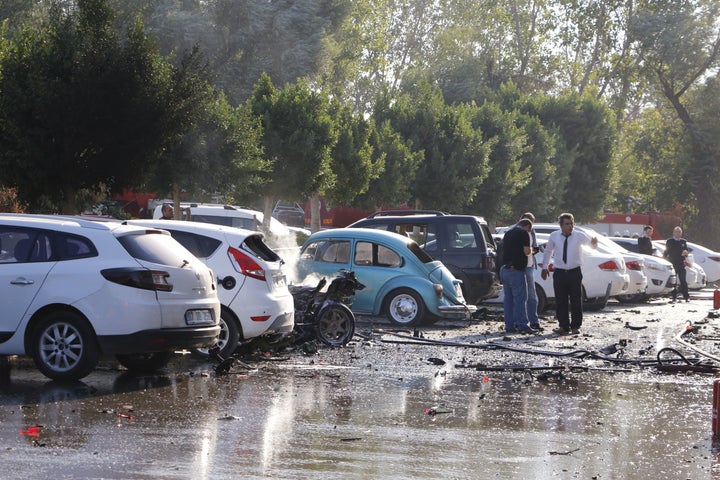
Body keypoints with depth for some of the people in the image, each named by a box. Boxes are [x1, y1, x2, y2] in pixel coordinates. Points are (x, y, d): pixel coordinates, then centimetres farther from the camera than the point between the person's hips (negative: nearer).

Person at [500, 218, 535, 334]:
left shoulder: (508, 233, 19)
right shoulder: (524, 233, -6)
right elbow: (527, 251, -13)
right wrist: (530, 249, 10)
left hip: (504, 268, 8)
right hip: (516, 270, -8)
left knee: (508, 298, 9)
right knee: (520, 298, -6)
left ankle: (509, 325, 9)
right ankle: (522, 325, -8)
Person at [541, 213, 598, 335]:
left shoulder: (579, 235, -5)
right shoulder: (554, 236, 1)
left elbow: (592, 244, -1)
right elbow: (548, 251, 14)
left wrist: (594, 241, -25)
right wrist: (544, 267, 14)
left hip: (575, 272, -1)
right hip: (559, 273, 1)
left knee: (576, 301, 3)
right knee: (561, 301, 3)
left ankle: (575, 326, 11)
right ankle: (564, 326, 11)